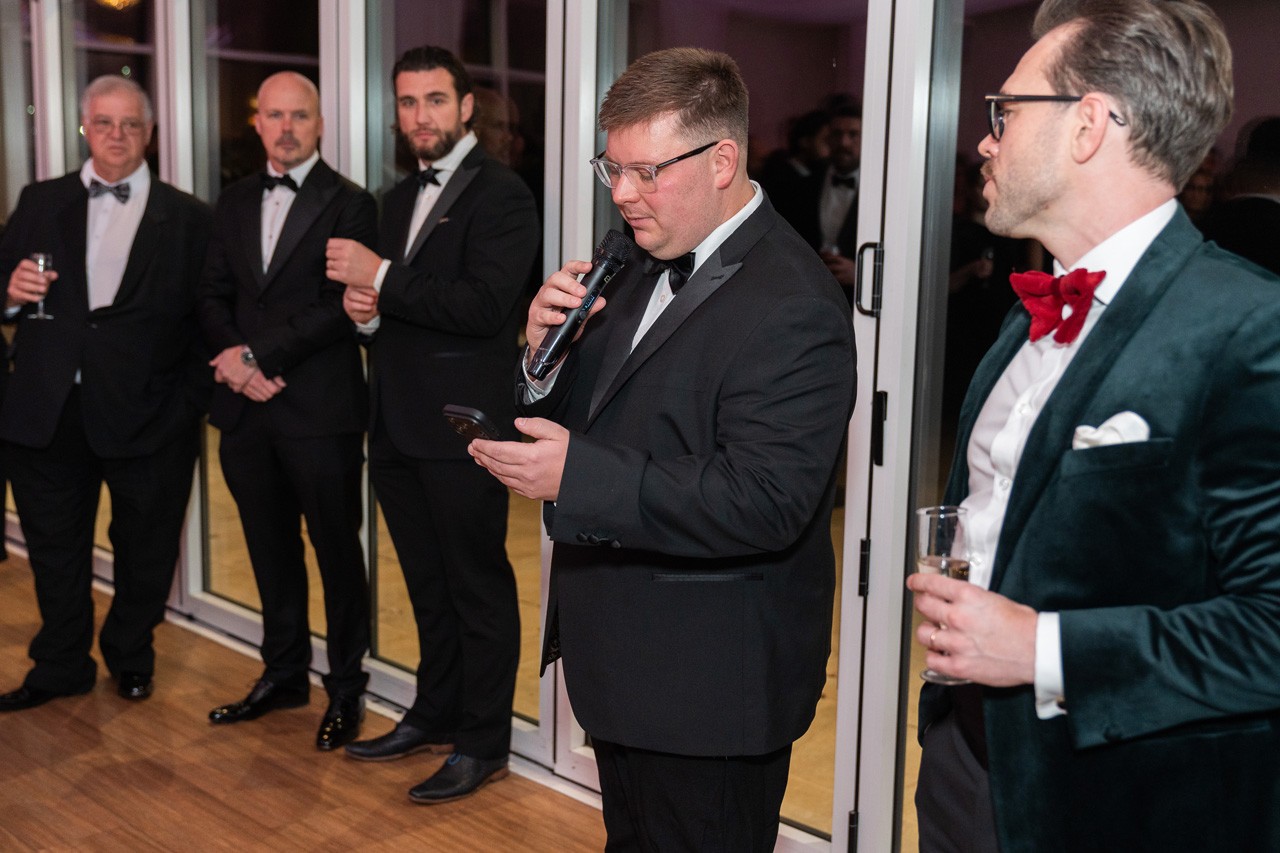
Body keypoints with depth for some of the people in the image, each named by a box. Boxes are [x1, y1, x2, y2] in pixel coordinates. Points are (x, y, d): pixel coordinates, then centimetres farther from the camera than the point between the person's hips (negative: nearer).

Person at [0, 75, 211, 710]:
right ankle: (61, 665, 31)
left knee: (144, 548, 11)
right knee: (54, 544, 13)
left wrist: (190, 401, -11)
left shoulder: (187, 219, 2)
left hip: (145, 413, -2)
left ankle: (130, 657, 33)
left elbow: (203, 319, -3)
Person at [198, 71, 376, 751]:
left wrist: (258, 354, -15)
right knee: (270, 548, 16)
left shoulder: (349, 204, -5)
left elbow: (342, 306, -13)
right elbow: (213, 298, 12)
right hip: (247, 409, 6)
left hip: (320, 411, -6)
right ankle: (284, 673, 30)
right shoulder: (235, 203, 14)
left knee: (337, 551, 3)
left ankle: (345, 688, 17)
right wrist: (236, 363, -6)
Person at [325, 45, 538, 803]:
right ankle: (436, 714, 34)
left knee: (479, 586, 3)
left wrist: (382, 279, -19)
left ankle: (485, 743, 15)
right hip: (400, 426, 8)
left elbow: (483, 305, -22)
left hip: (462, 426, -8)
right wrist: (365, 308, 0)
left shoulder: (501, 194, -10)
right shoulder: (401, 199, 17)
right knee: (429, 585, 19)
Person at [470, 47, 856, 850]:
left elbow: (763, 504, -29)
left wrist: (577, 475, -34)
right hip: (627, 662, 9)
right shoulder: (650, 266, 7)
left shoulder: (791, 308, -22)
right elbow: (576, 418, 11)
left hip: (710, 692, -8)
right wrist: (548, 353, -11)